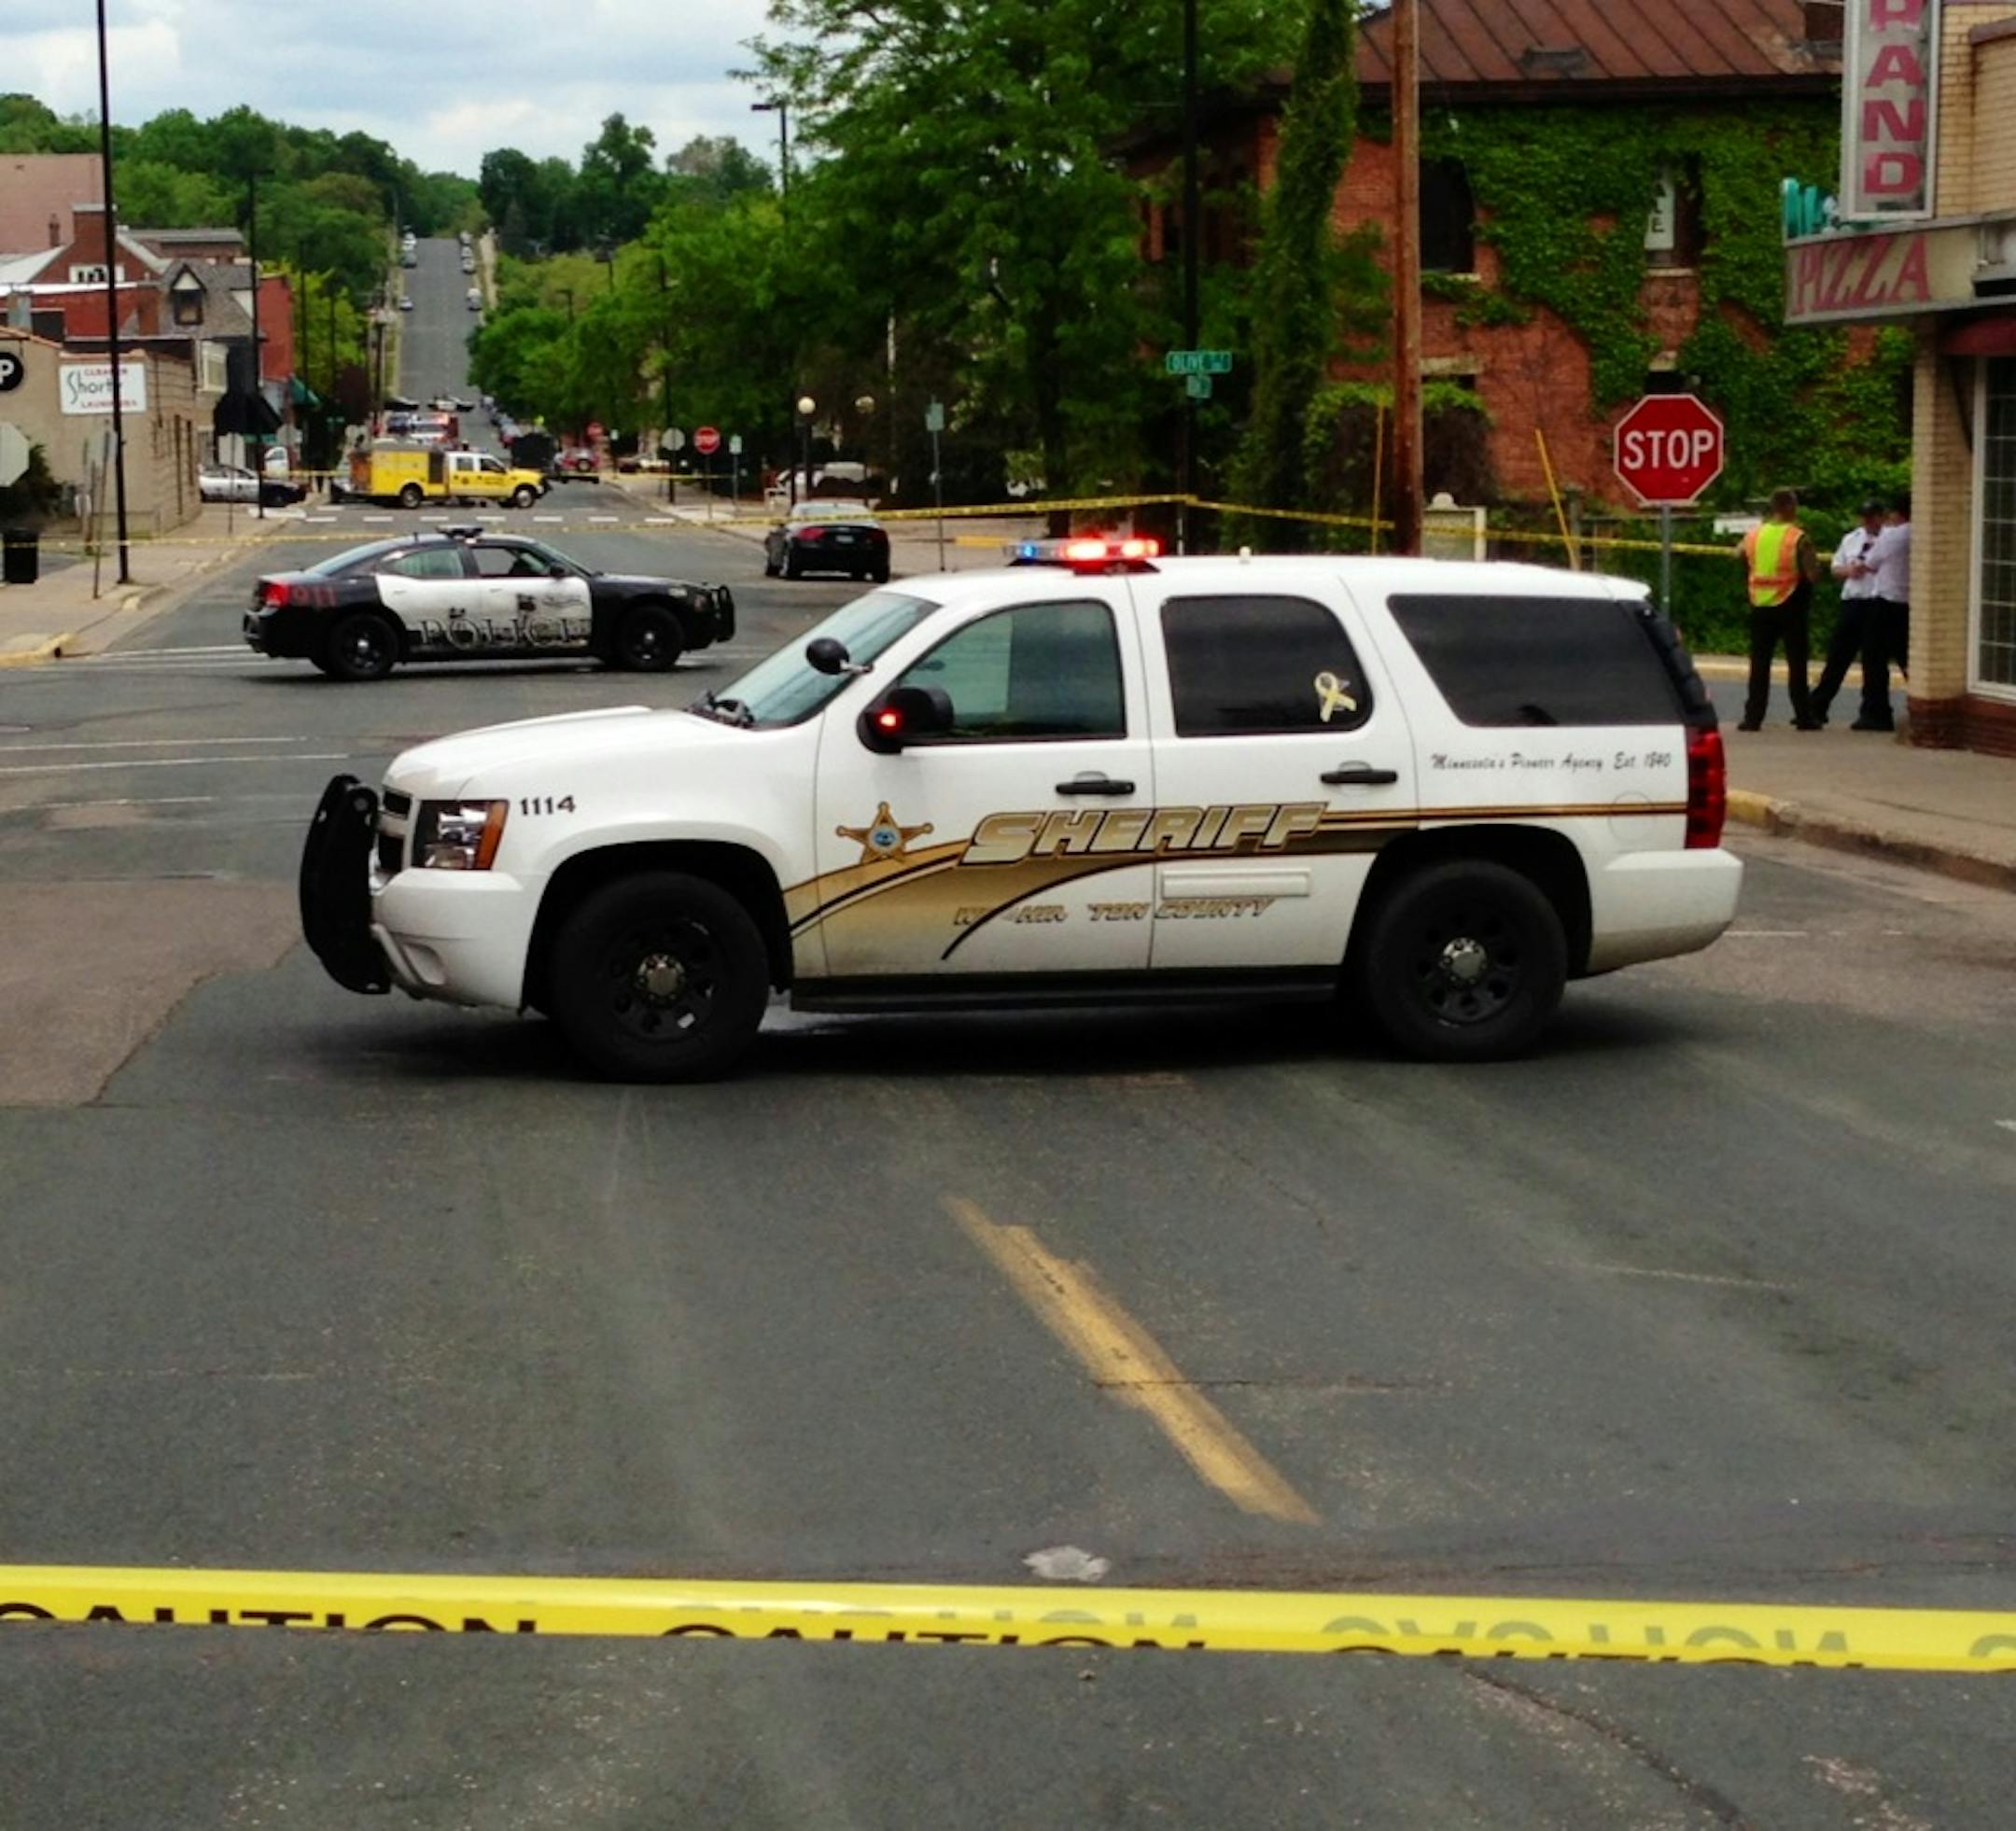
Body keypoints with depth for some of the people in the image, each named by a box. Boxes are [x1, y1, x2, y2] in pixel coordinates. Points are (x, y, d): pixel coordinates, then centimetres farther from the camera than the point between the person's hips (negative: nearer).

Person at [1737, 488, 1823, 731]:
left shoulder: (1752, 536, 3)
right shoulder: (1798, 538, -11)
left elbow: (1744, 567, 12)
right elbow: (1813, 573, -15)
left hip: (1760, 606, 3)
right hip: (1790, 607, -3)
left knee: (1759, 664, 7)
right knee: (1796, 663, 5)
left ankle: (1753, 717, 2)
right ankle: (1803, 717, 7)